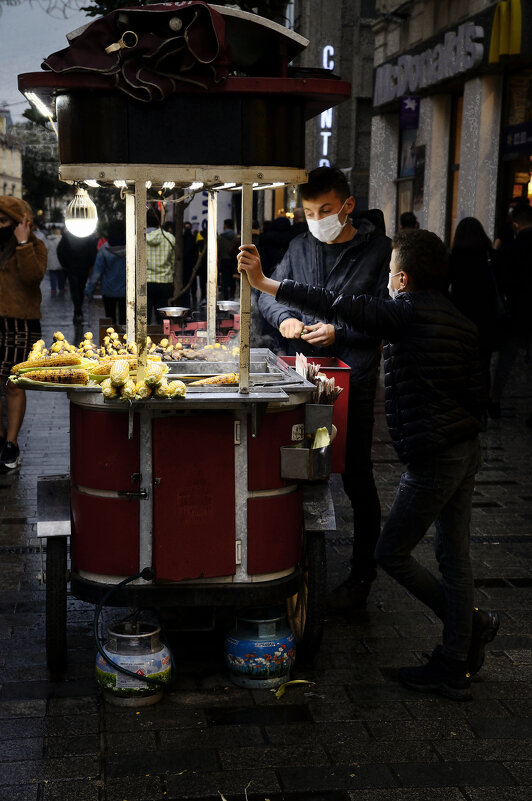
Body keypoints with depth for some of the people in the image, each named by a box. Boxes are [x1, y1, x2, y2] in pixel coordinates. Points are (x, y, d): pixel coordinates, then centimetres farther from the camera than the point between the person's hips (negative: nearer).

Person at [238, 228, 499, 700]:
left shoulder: (407, 313, -13)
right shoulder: (460, 322, 11)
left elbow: (337, 307, -17)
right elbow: (477, 395, 13)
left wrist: (264, 283, -14)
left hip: (432, 458, -9)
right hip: (467, 449, 9)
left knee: (392, 553, 5)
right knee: (455, 556, 12)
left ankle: (473, 626, 13)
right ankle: (455, 669, 20)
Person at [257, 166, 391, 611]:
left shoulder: (377, 249, -5)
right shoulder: (301, 247, 11)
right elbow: (270, 294, 16)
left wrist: (339, 332, -17)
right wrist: (284, 317, -5)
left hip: (353, 377, -5)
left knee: (356, 476, 2)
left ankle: (362, 573, 14)